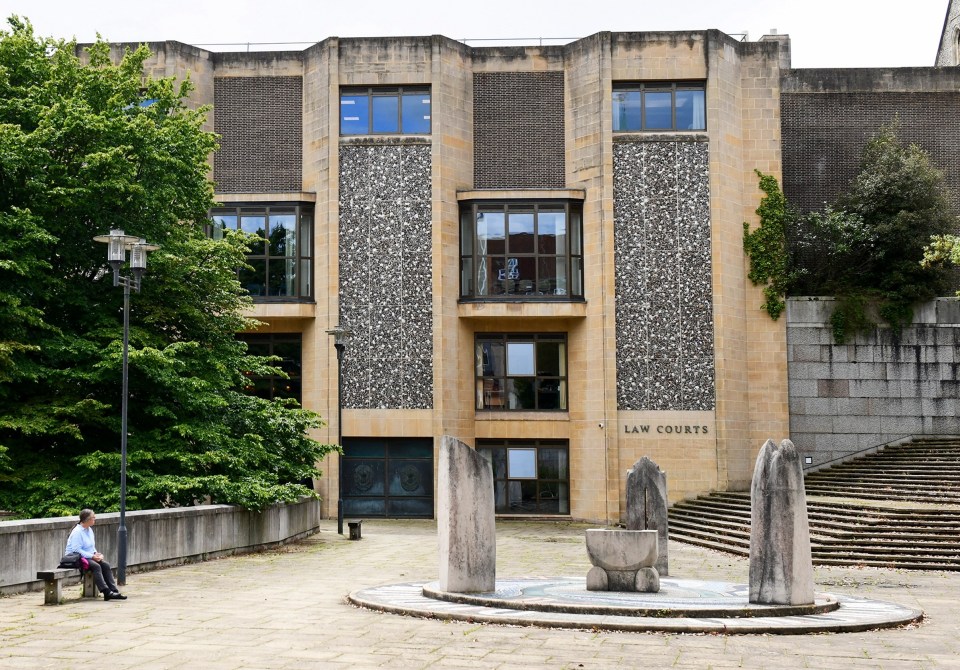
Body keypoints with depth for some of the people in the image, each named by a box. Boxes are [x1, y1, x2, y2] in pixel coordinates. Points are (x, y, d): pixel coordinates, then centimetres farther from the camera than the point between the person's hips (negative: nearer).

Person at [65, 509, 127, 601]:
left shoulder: (89, 530, 12)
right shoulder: (77, 532, -16)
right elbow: (76, 550, -22)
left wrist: (96, 554, 0)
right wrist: (92, 556, -24)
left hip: (89, 557, 9)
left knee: (106, 565, -13)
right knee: (96, 566, -30)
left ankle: (114, 591, -19)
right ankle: (107, 592, -33)